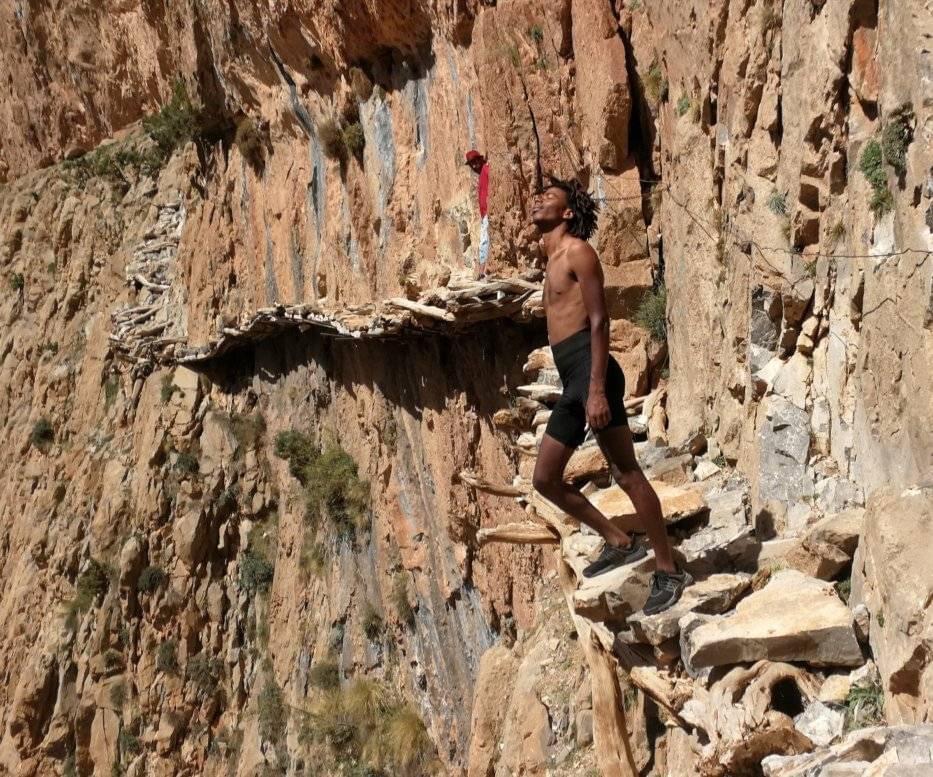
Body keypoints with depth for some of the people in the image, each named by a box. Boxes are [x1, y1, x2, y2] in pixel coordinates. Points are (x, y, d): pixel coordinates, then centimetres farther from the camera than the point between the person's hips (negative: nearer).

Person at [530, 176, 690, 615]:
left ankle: (667, 572, -4)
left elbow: (599, 321, -12)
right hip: (570, 380, 10)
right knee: (545, 479, 9)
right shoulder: (553, 261, 24)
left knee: (627, 474, -8)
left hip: (589, 371, -10)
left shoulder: (577, 251, -3)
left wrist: (598, 390, -21)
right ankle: (618, 542, 18)